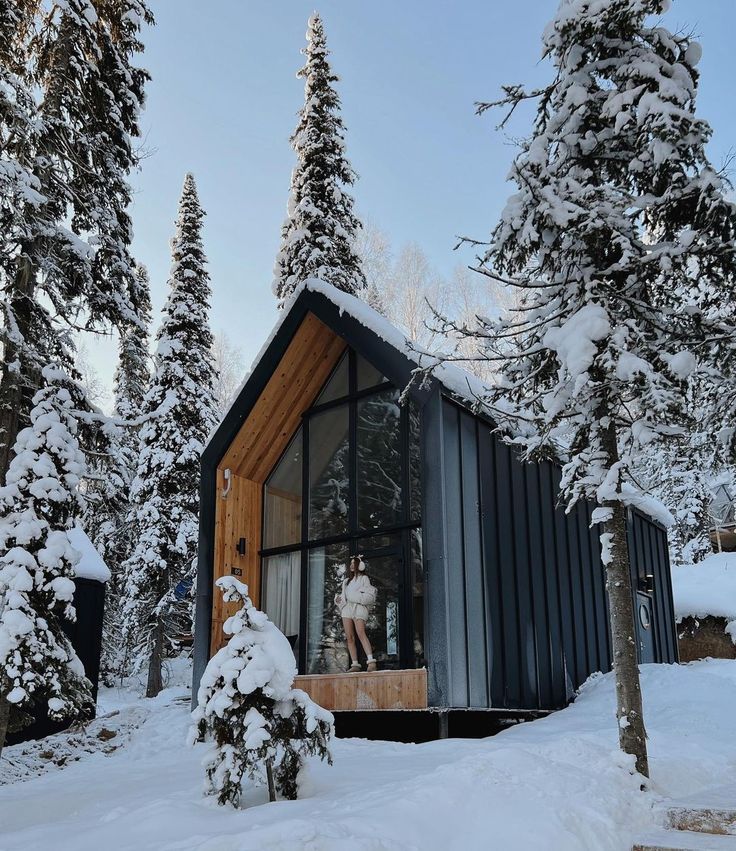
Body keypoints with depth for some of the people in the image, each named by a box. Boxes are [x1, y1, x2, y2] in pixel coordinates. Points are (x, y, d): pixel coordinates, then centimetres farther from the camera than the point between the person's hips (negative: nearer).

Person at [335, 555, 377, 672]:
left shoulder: (363, 578, 10)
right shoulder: (347, 580, 28)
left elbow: (370, 595, 0)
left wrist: (359, 598, -14)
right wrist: (338, 598, 7)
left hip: (358, 607, -6)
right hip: (346, 607, 6)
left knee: (361, 634, -23)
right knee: (349, 637, -3)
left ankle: (371, 662, -31)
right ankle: (355, 664, -3)